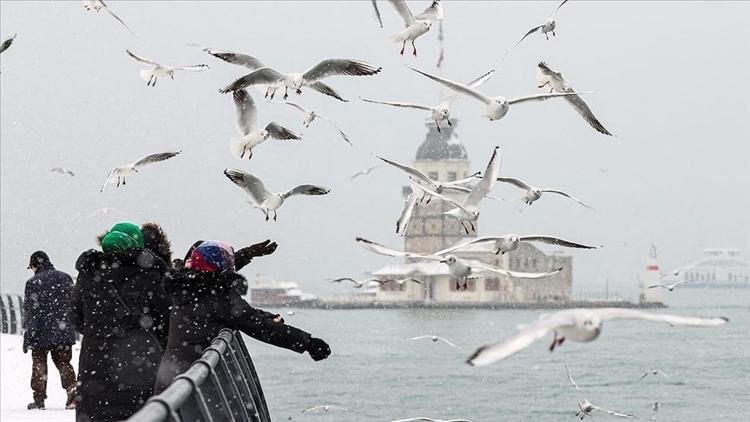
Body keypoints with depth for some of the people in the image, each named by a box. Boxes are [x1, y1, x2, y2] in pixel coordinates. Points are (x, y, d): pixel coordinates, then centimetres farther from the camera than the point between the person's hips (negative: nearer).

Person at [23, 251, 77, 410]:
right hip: (64, 332, 4)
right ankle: (72, 390, -10)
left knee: (39, 365, 8)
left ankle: (39, 400, 8)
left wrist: (27, 337, -6)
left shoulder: (33, 283, -10)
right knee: (63, 362, 12)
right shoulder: (65, 278, 6)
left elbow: (30, 313, -10)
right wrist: (72, 327, 21)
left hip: (41, 333, -4)